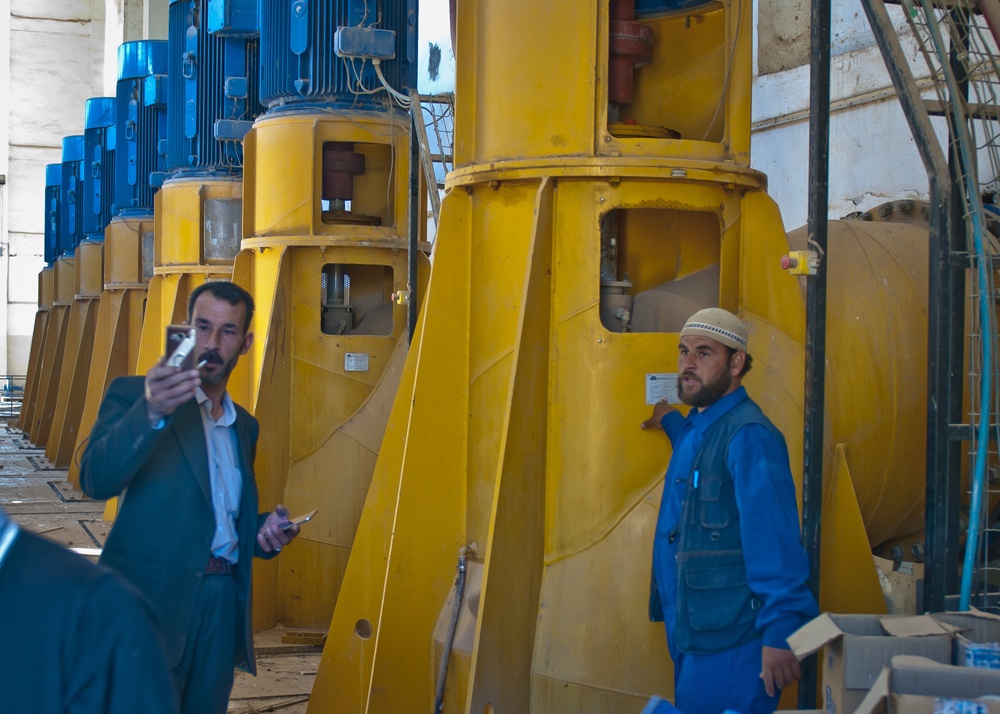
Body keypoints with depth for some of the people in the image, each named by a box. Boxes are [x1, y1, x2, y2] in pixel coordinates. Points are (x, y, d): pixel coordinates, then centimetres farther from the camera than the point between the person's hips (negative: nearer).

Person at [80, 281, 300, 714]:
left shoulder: (244, 426, 18)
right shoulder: (132, 394, -2)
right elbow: (95, 480, -19)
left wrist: (264, 532, 4)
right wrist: (150, 414, -34)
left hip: (222, 609, 6)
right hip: (151, 601, -6)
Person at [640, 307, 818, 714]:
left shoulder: (748, 436, -16)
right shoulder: (699, 428, 15)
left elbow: (774, 539, -23)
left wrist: (780, 631, -27)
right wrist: (670, 422, 41)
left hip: (729, 644, -10)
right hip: (690, 635, 10)